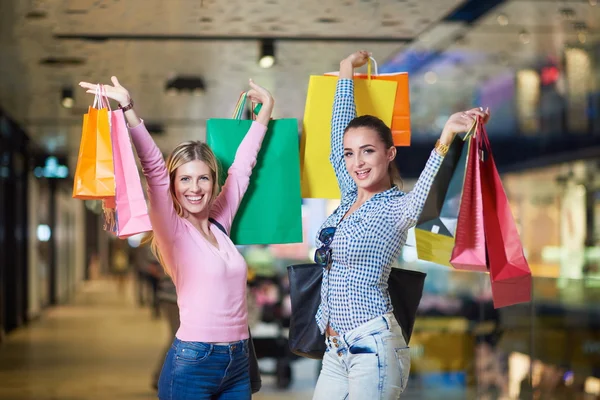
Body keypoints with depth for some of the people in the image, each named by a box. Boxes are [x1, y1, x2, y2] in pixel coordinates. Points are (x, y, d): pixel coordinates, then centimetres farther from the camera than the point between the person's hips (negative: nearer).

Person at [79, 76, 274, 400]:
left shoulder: (219, 223, 9)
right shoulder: (173, 231, -5)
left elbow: (242, 166, 18)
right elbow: (154, 169, -18)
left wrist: (266, 107, 25)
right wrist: (127, 110, -30)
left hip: (238, 363, 6)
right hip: (191, 363, -5)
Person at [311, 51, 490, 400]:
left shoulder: (396, 209, -10)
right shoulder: (351, 197, 10)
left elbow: (425, 197, -32)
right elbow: (340, 131, 16)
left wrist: (446, 137, -46)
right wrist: (347, 72, 19)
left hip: (373, 347, -7)